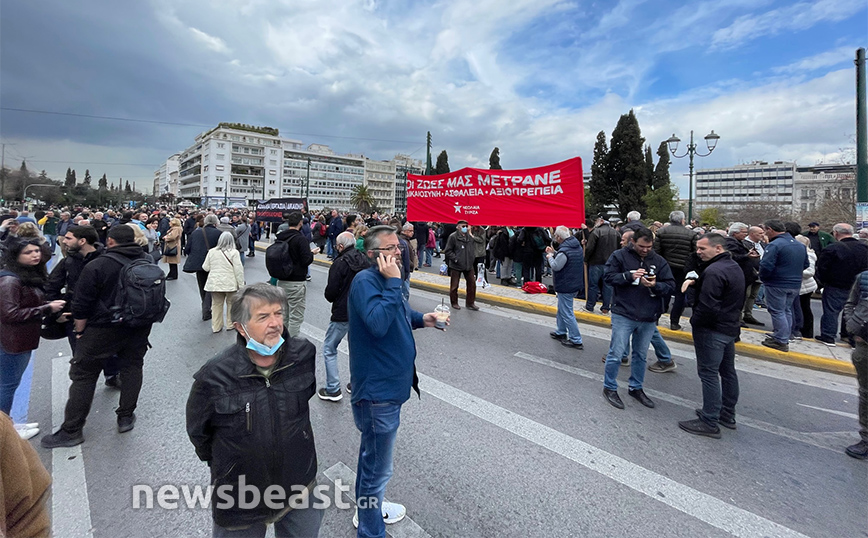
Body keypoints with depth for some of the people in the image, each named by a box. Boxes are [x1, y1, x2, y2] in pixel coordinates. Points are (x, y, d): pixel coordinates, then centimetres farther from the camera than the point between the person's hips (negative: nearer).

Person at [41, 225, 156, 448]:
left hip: (103, 329, -4)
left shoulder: (97, 266, -14)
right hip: (139, 329, 4)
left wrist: (80, 331, 2)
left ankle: (71, 431, 16)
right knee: (132, 368, 16)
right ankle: (126, 418, 24)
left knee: (83, 375, 8)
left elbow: (82, 305, -11)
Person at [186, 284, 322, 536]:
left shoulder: (304, 354, -17)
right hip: (240, 496, -2)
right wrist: (222, 465, 10)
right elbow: (198, 432, -3)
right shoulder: (214, 376, -24)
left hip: (300, 484, 3)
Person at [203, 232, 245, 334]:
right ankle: (230, 324, 20)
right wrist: (241, 284, -5)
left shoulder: (212, 251, 3)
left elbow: (205, 268, 9)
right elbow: (238, 270, -10)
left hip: (214, 283, 3)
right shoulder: (234, 252, -8)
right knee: (231, 304, 12)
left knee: (216, 304, 13)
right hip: (230, 283, -3)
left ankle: (216, 326, 19)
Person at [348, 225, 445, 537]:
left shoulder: (384, 280, 9)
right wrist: (393, 283, -29)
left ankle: (368, 507, 49)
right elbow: (378, 323, -35)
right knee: (377, 467, 7)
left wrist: (420, 319, 2)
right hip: (377, 389, -10)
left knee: (372, 456, 28)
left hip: (387, 383, 10)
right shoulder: (365, 281, -21)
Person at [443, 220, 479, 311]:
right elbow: (448, 251, -11)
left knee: (472, 283, 7)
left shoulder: (469, 237, 8)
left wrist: (472, 257, 7)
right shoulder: (453, 237, -11)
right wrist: (456, 259, -16)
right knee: (454, 286, 6)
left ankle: (470, 303, 20)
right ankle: (454, 303, 23)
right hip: (456, 266, -5)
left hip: (469, 265, 5)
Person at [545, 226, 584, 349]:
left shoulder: (564, 251, -26)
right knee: (561, 310, 24)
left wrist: (550, 257, -4)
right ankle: (561, 333, 37)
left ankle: (576, 341, 5)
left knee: (567, 313, -2)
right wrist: (553, 253, 11)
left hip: (565, 286, -10)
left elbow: (555, 266, -21)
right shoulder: (577, 246, 6)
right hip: (574, 283, 10)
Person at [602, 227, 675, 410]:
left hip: (649, 317, 4)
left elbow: (670, 285, 2)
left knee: (641, 355, 17)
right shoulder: (619, 256, -5)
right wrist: (629, 276, -23)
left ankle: (636, 387, 35)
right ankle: (609, 388, 19)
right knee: (616, 353, 1)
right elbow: (608, 276, -9)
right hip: (623, 314, -4)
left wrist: (655, 285, -18)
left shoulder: (659, 261, 4)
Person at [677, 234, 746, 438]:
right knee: (727, 371, 18)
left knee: (708, 374, -3)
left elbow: (707, 306, -27)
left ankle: (709, 423, 3)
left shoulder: (714, 271, -22)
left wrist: (695, 321, -11)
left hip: (712, 330, -10)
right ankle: (727, 415, 32)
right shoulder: (734, 267, 12)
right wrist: (695, 282, 1)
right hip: (730, 327, 11)